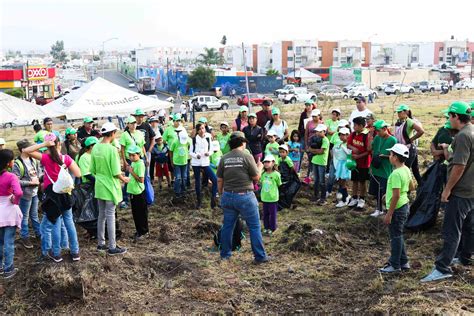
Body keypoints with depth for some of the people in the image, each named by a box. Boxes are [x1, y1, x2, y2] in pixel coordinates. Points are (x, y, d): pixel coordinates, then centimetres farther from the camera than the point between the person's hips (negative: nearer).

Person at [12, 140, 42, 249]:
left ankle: (39, 233, 36)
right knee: (25, 216, 8)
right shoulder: (17, 164, -19)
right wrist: (31, 182, -19)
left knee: (34, 214, 22)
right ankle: (24, 237, 22)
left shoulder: (33, 160, 0)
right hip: (25, 194, -6)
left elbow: (39, 171, 10)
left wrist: (38, 178, -11)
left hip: (35, 192, 6)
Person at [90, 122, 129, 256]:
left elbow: (93, 170, 8)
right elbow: (116, 173, -18)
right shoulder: (112, 149, -20)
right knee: (110, 217, 0)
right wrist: (124, 179, 0)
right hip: (110, 187, -7)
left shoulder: (95, 148, 1)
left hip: (99, 187, 7)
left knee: (101, 215, 16)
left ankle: (101, 243, 25)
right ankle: (112, 247, 8)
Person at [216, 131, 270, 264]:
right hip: (245, 197, -5)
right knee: (254, 227, 5)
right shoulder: (247, 157, -10)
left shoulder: (224, 158, 2)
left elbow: (219, 180, 6)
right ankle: (260, 256, 10)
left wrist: (221, 194, 19)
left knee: (227, 226, 15)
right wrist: (260, 167, 15)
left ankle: (225, 254, 24)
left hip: (228, 196, 5)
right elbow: (256, 177, -5)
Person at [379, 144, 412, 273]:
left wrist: (389, 214, -20)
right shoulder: (406, 170, 6)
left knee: (395, 237, 2)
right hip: (404, 206, 9)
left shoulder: (396, 174, -23)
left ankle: (395, 265, 13)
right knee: (398, 236, 20)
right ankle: (404, 262, 28)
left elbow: (396, 196, -25)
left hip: (397, 209, -9)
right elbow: (410, 187, 19)